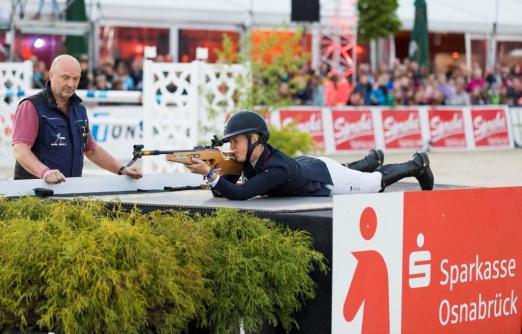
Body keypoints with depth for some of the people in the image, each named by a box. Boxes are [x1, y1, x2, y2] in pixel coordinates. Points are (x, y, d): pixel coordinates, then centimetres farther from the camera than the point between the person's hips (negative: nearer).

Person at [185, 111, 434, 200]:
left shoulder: (277, 169, -46)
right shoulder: (248, 155, -25)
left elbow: (240, 194, -53)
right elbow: (222, 192, -20)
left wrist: (209, 174, -61)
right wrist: (215, 183, -41)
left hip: (328, 179, -6)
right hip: (307, 164, 6)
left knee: (379, 181, 20)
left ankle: (417, 165, 45)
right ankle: (369, 162, 66)